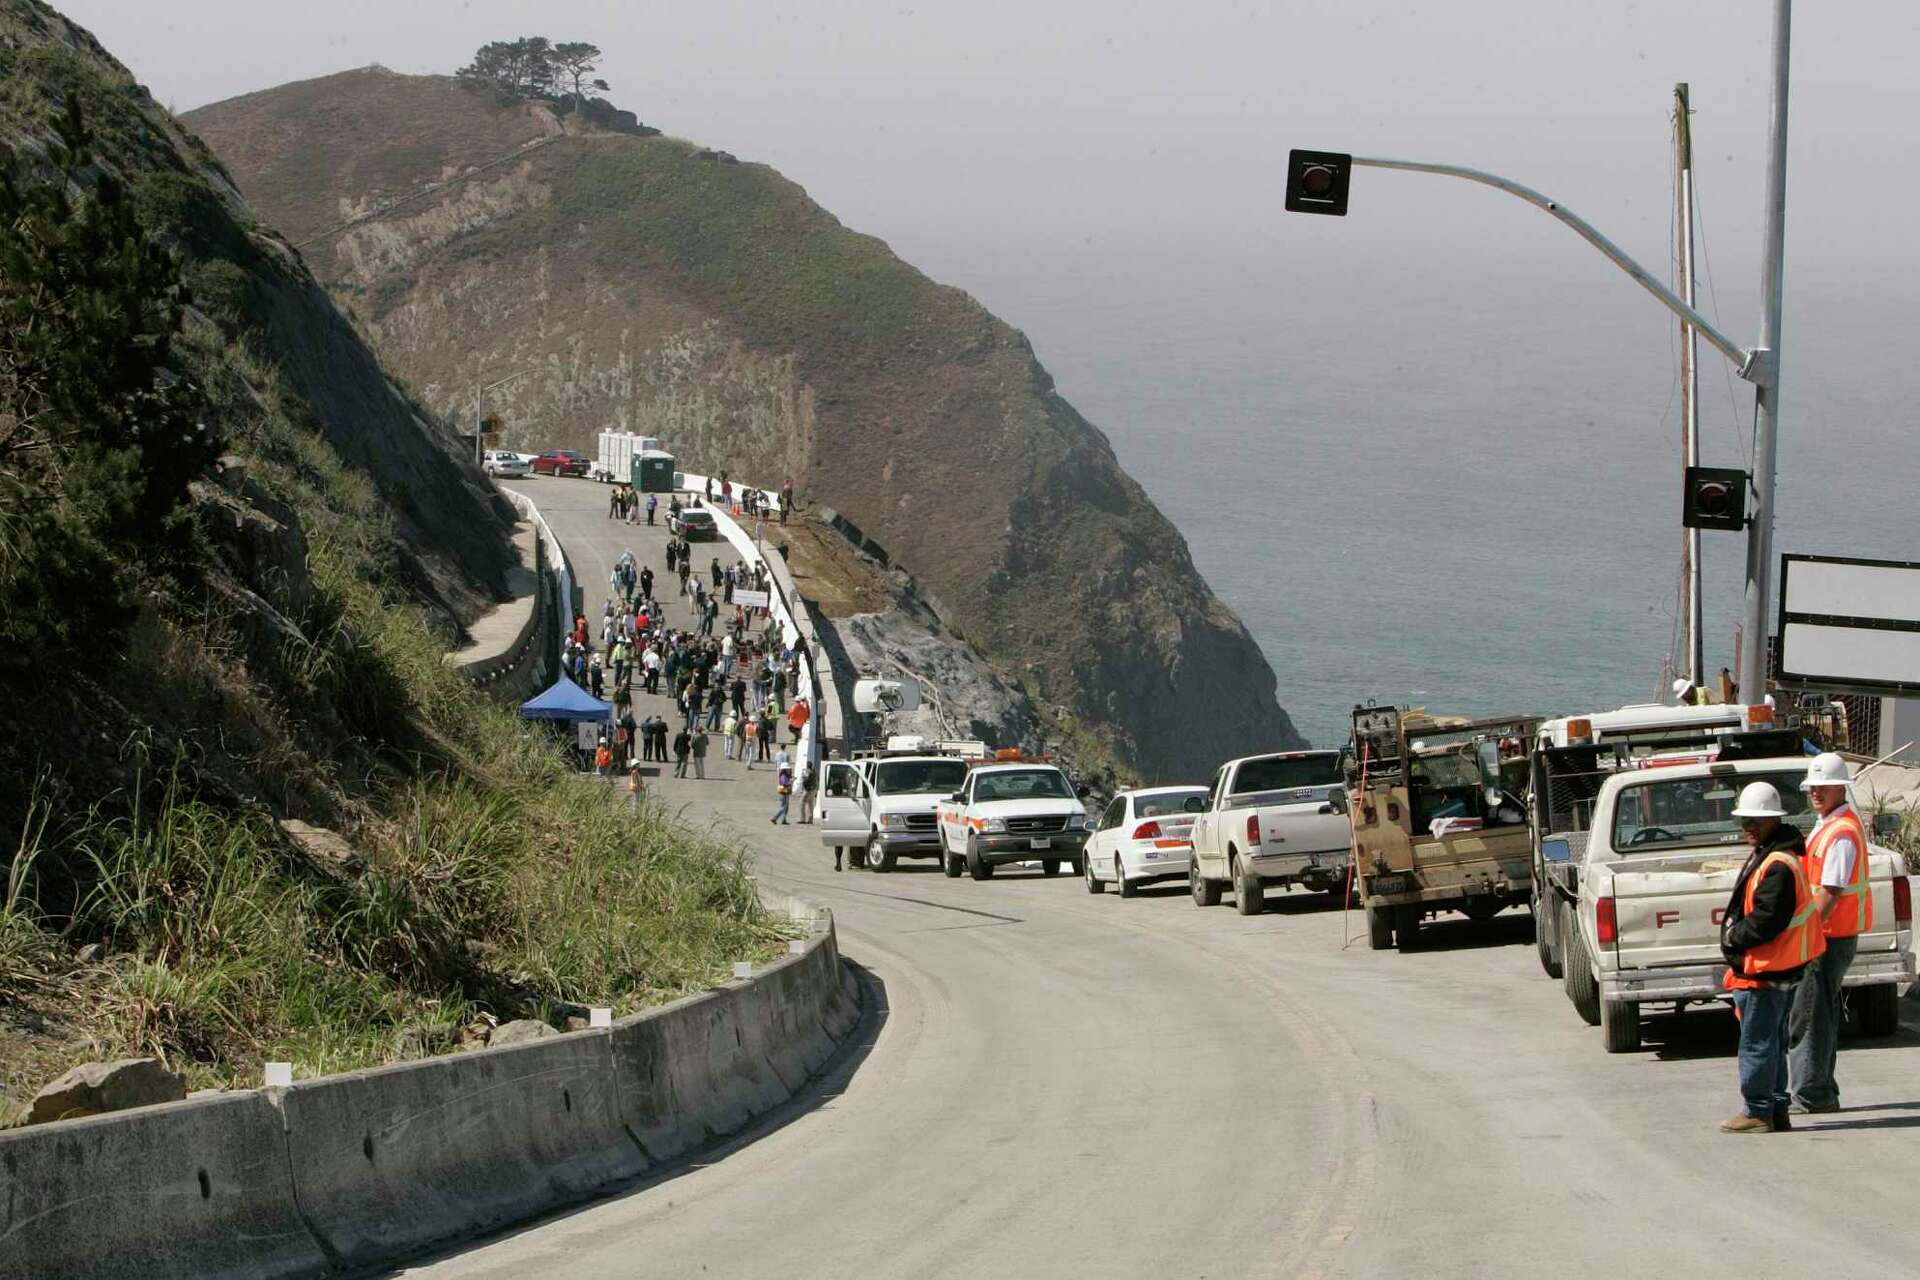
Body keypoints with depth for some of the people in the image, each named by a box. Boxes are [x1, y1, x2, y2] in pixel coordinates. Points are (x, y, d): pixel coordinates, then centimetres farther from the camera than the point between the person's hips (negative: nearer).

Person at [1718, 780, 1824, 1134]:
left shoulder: (1778, 866, -20)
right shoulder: (1764, 856, 14)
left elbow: (1766, 920, -24)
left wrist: (1733, 940, -10)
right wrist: (1735, 931, 8)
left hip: (1766, 970, -11)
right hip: (1781, 969, 11)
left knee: (1757, 1042, -4)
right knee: (1773, 1041, 16)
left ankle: (1758, 1112, 1)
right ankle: (1776, 1110, 22)